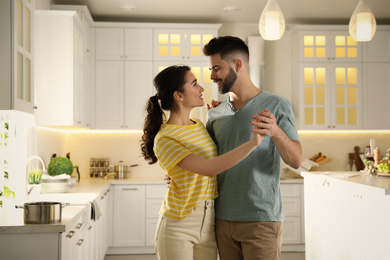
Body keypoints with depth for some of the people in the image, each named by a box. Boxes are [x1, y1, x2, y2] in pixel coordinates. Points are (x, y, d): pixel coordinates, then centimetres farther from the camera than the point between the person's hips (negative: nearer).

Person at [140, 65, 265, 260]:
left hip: (207, 225, 7)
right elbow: (209, 169, -28)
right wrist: (252, 143, -30)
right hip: (178, 227, -6)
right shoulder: (164, 140, -18)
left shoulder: (200, 126, 7)